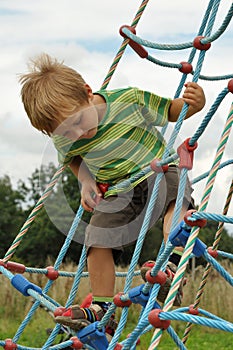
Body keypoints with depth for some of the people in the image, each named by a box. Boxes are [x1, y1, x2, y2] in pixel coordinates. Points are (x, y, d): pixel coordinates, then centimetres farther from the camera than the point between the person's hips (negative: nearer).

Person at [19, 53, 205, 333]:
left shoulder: (129, 99, -20)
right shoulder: (65, 140, -8)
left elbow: (172, 111, -4)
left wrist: (194, 103, -25)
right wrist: (85, 181, 1)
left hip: (158, 171, -3)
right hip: (115, 195, 4)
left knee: (174, 195, -36)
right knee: (97, 242, -9)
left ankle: (173, 262, -47)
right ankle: (101, 308, 2)